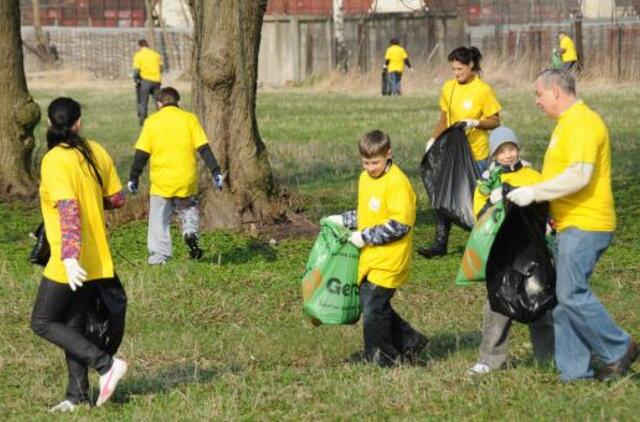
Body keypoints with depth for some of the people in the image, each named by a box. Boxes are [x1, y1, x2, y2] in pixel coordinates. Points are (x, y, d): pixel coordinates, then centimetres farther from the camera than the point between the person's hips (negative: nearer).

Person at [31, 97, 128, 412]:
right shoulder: (96, 152, 4)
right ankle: (77, 395, 14)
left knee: (43, 323, 4)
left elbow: (68, 209, -27)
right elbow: (116, 198, 11)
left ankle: (106, 364, -6)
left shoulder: (55, 161, -16)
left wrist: (69, 257, -33)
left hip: (72, 263, -7)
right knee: (73, 325, 15)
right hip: (97, 261, 7)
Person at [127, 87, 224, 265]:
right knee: (188, 209, 23)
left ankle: (158, 255, 0)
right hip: (186, 180, 1)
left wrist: (133, 178, 8)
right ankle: (190, 232, -4)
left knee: (159, 219, 7)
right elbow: (204, 148, -2)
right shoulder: (189, 118, 3)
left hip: (161, 181, -1)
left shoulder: (152, 121, 2)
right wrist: (215, 172, 0)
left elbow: (141, 154, 1)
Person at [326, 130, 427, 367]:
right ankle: (409, 341, 26)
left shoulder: (397, 182, -17)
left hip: (388, 261, -9)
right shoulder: (365, 178, 11)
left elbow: (400, 224, -21)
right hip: (369, 259, 9)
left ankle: (381, 359, 9)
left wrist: (365, 237, -19)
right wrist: (343, 220, 10)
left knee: (373, 309, -5)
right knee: (373, 306, 13)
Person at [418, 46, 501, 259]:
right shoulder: (448, 87, 6)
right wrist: (433, 140, 3)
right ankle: (440, 243, 5)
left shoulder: (483, 90, -9)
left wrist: (475, 123, -22)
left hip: (475, 154, -5)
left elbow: (495, 121, -5)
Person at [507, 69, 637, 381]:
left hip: (585, 225, -11)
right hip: (571, 225, 11)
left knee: (572, 294, -12)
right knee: (565, 296, 9)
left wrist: (533, 192, -22)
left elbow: (579, 175, -26)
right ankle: (575, 370, 12)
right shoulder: (568, 123, 19)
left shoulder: (582, 123, -15)